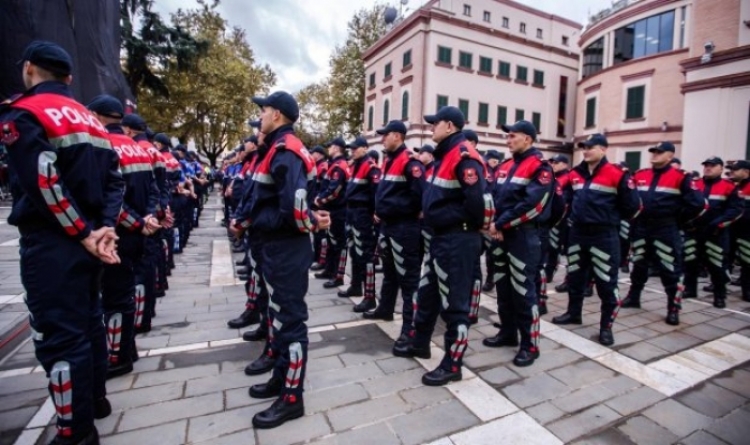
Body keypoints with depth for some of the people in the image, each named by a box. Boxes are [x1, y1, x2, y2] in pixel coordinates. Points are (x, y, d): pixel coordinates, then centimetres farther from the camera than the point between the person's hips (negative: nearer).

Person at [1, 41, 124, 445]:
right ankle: (95, 398, 36)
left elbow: (45, 185, -21)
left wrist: (84, 233, -15)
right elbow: (114, 178, 6)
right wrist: (104, 227, -3)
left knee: (58, 335, 1)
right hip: (87, 239, 8)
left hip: (51, 244, -8)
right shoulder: (90, 119, 14)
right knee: (88, 321, 19)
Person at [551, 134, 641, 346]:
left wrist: (610, 218, 4)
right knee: (575, 276, 16)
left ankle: (606, 326, 14)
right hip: (577, 233, 6)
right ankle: (573, 313, 33)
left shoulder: (617, 174, -9)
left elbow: (632, 205, -6)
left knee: (606, 281, 1)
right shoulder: (575, 174, 8)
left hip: (604, 236, -6)